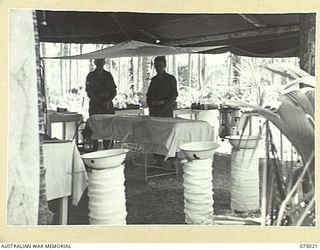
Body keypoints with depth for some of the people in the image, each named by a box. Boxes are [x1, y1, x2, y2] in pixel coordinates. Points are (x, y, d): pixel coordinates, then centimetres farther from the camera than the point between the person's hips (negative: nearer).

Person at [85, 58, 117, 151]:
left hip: (108, 106, 3)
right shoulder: (91, 76, 3)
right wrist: (101, 103, -12)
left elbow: (114, 92, 11)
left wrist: (108, 101, -7)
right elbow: (89, 94, -3)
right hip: (95, 107, -3)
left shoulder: (108, 75, 13)